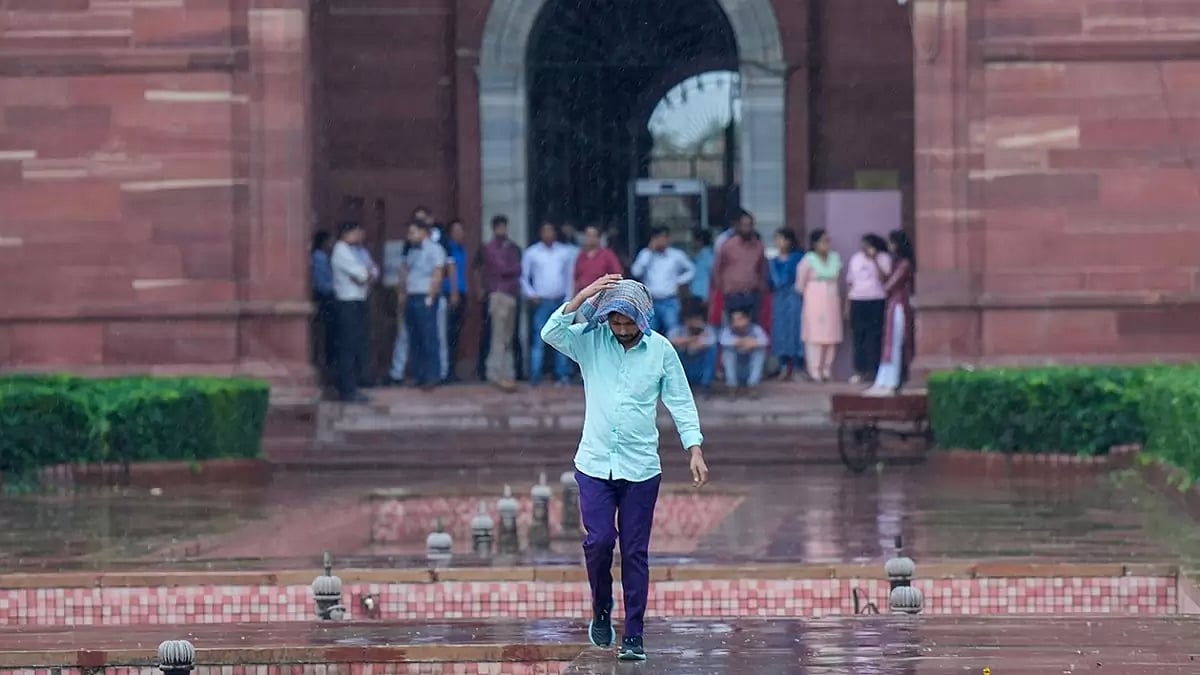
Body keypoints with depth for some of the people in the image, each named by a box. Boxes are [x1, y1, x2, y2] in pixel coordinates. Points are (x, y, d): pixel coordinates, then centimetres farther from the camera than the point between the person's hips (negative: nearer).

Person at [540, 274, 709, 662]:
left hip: (641, 469, 0)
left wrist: (695, 451, -5)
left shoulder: (661, 350, -2)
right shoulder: (590, 341, -1)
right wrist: (583, 296, -25)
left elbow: (681, 402, 2)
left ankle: (634, 635, 8)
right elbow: (550, 334, -17)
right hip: (594, 465, 0)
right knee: (598, 542, -11)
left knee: (635, 553, 2)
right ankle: (601, 609, 16)